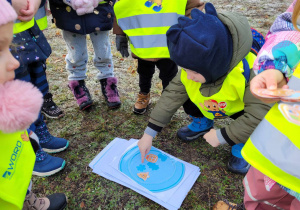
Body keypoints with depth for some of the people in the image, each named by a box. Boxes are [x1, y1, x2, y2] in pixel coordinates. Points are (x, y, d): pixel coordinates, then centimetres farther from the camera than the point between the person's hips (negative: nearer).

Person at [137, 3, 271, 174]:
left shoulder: (248, 71, -43)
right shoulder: (191, 70, -27)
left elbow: (259, 115, -39)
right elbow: (171, 96, -20)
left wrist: (223, 136, -31)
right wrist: (149, 134, -19)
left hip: (242, 107, -4)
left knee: (249, 120, -35)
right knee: (183, 92, -16)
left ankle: (243, 143, 0)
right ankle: (203, 122, 13)